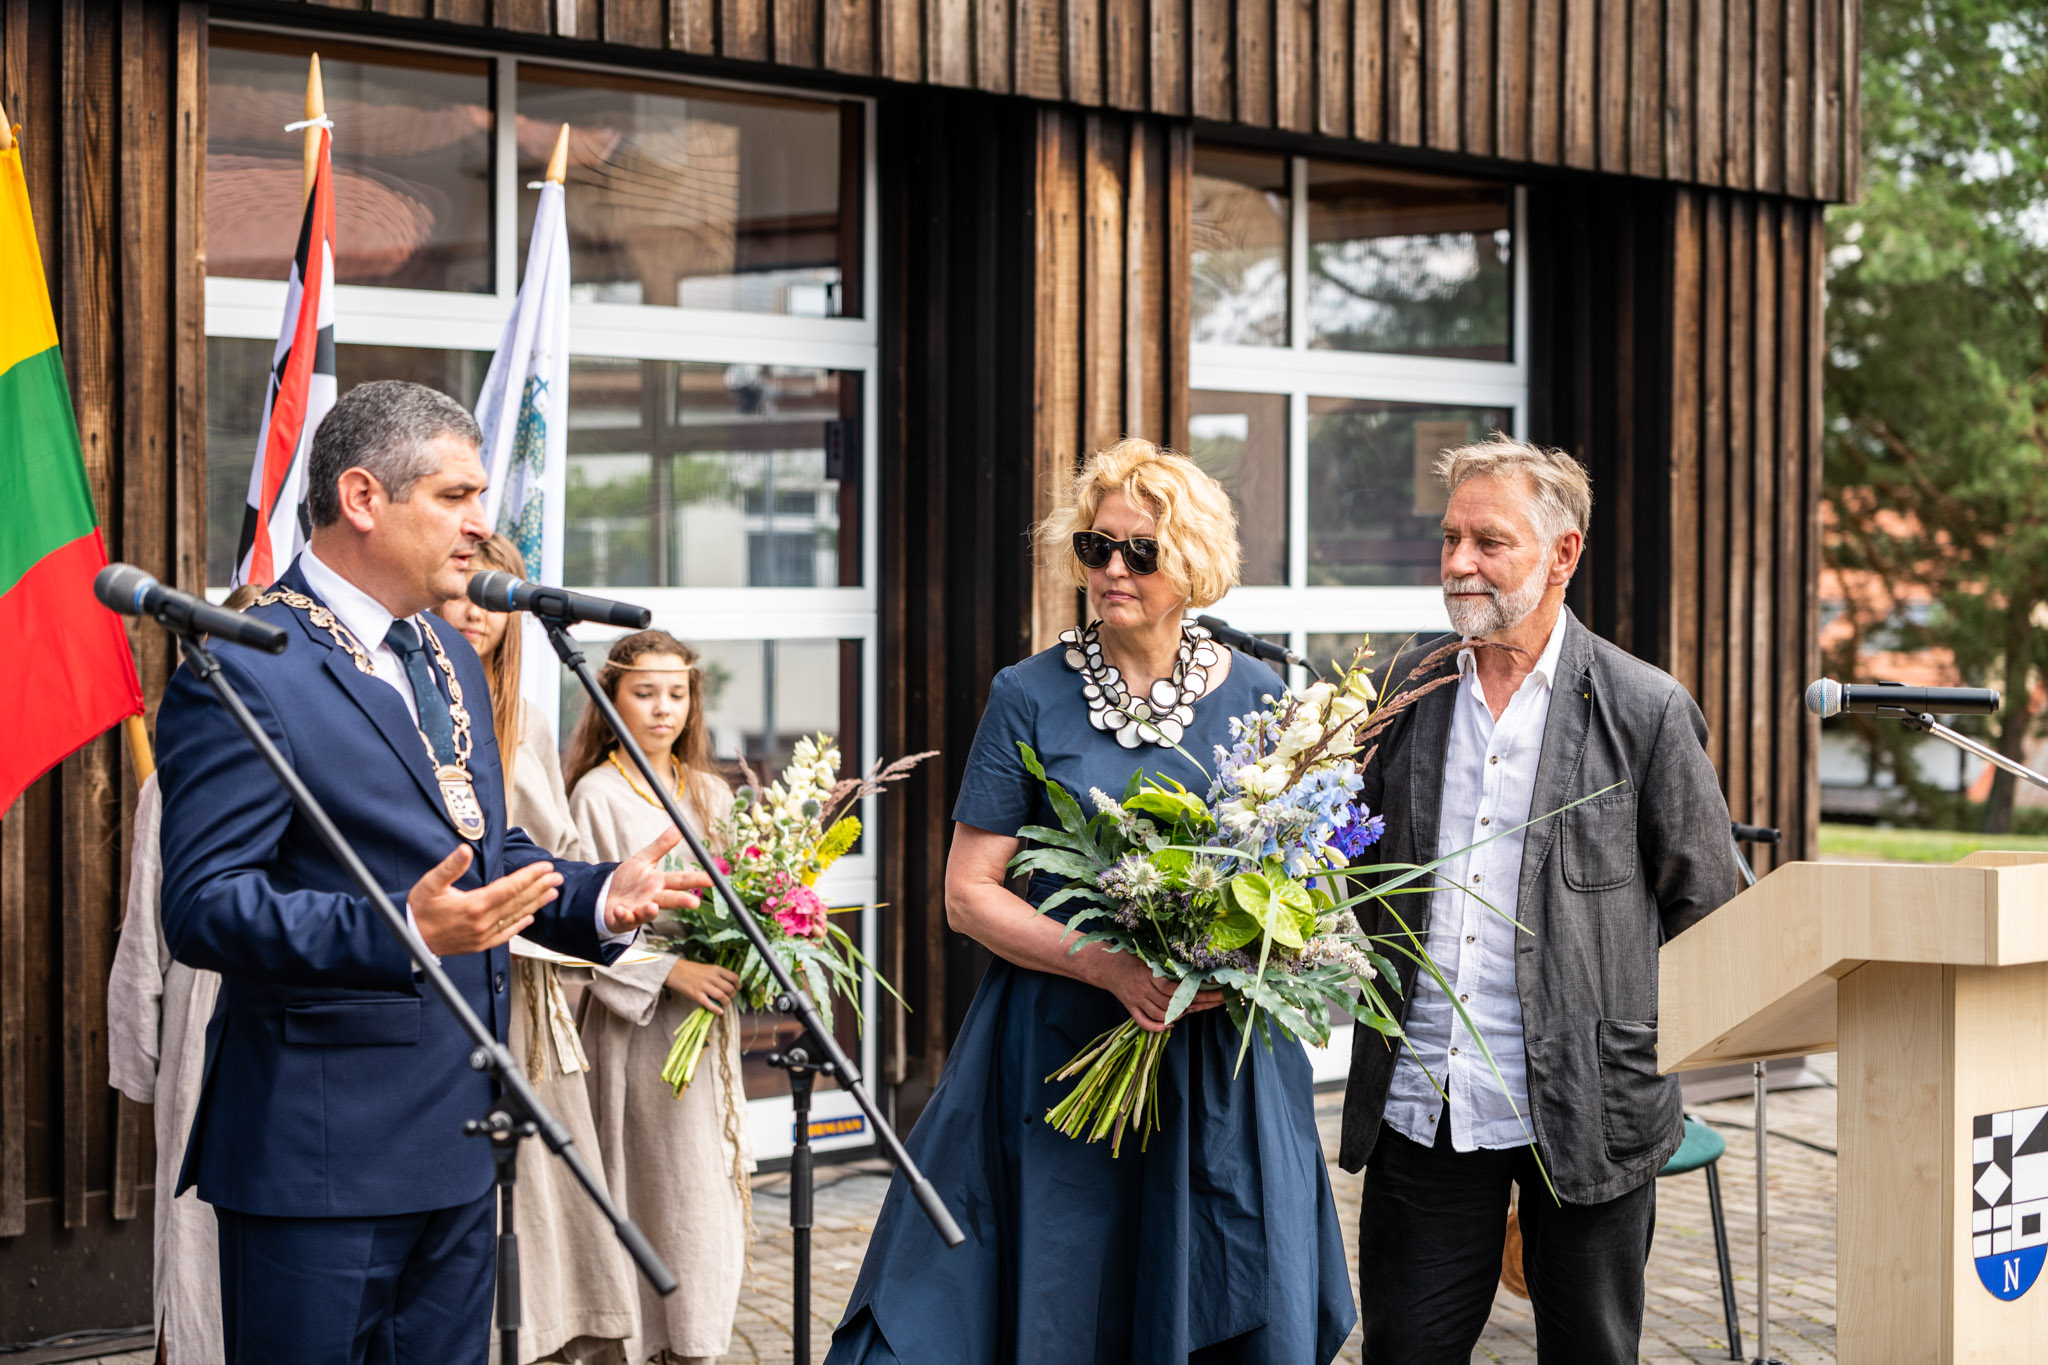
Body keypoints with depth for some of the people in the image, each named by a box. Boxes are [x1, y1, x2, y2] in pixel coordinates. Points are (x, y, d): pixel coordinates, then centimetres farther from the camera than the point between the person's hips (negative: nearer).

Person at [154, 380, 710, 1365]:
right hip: (321, 1151, -9)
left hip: (456, 1132, 9)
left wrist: (600, 897, 4)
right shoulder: (244, 672, -15)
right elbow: (202, 907, -21)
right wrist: (399, 933, -33)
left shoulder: (446, 657, 15)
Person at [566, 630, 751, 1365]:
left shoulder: (711, 793, 12)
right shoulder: (600, 795, -5)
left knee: (714, 1190, 6)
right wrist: (669, 971, -19)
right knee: (656, 1191, -5)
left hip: (709, 1017, 5)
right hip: (638, 1027, -5)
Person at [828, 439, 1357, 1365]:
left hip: (1225, 1058, 2)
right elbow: (968, 893, -4)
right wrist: (1112, 967, -18)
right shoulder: (1030, 698, -2)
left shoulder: (1252, 699, 4)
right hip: (1062, 1049, -2)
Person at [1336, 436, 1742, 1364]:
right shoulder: (1398, 698, 6)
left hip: (1583, 1112, -3)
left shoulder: (1645, 711, -4)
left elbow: (1703, 897, 2)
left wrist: (1596, 996, 2)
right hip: (1420, 1107, 3)